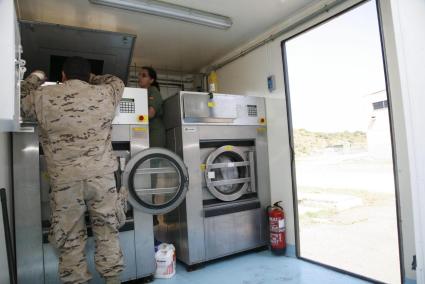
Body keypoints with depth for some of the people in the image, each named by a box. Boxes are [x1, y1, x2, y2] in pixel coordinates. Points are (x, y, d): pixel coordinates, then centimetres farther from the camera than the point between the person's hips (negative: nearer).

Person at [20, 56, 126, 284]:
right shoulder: (104, 94, 3)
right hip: (101, 174, 1)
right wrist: (90, 78, 34)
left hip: (64, 179, -1)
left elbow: (18, 101, 21)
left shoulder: (43, 96, 1)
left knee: (70, 238, 13)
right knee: (107, 231, 15)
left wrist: (35, 78, 33)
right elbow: (117, 82, 25)